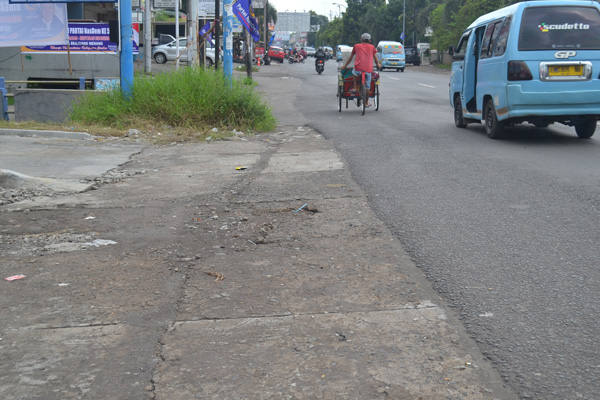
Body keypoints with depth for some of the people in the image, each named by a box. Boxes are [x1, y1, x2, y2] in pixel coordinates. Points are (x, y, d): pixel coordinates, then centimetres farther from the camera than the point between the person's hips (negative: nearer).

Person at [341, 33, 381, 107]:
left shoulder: (356, 46, 14)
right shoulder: (372, 47, 16)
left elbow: (350, 58, 22)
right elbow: (376, 58, 23)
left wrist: (345, 66, 35)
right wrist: (378, 64, 44)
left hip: (358, 68, -1)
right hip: (368, 70, 1)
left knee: (354, 73, 33)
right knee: (367, 86, 14)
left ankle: (356, 88, 22)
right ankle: (366, 103, 21)